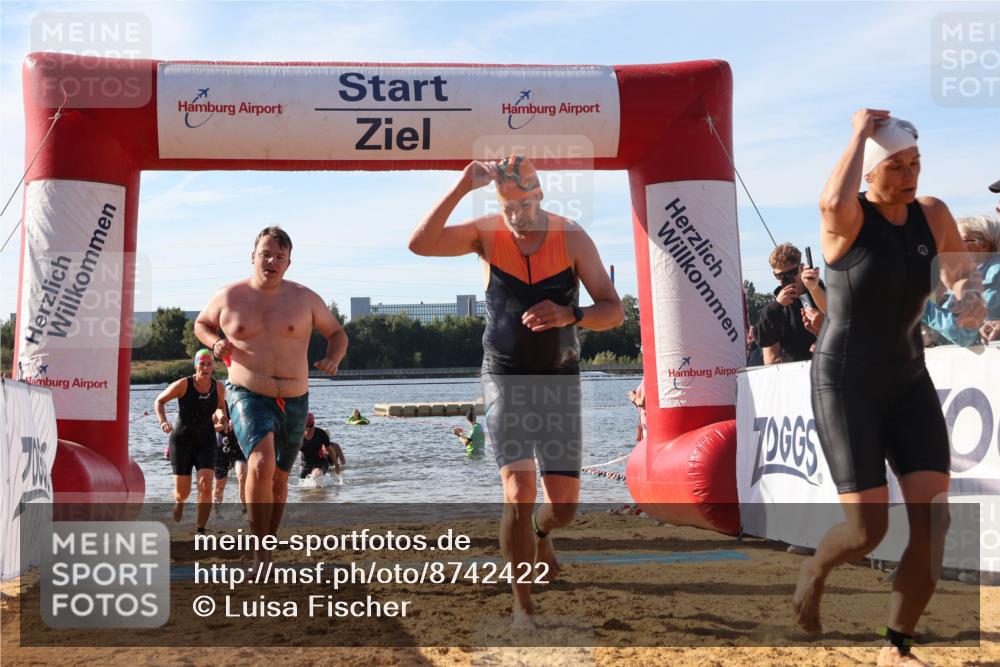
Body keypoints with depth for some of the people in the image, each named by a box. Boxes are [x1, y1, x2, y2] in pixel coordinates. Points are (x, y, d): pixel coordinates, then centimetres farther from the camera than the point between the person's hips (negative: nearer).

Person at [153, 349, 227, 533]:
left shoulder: (219, 387, -5)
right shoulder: (183, 385, -15)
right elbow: (159, 401, -1)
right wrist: (163, 421, -18)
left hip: (206, 442, 2)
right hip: (182, 441, -2)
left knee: (205, 486, -19)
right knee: (183, 492, 1)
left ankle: (200, 530, -9)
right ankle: (179, 501, 40)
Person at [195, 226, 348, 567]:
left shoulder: (305, 299, 1)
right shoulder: (229, 297, 0)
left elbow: (337, 333, 11)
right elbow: (201, 323, 18)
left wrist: (333, 358, -10)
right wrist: (215, 342, -4)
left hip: (294, 402, 3)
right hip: (248, 396, -3)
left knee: (279, 478, 15)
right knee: (261, 464, -28)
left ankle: (267, 548, 34)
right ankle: (259, 550, -20)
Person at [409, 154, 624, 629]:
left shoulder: (573, 239, -7)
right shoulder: (487, 233, -7)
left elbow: (614, 312, -8)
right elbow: (419, 244, -22)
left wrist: (569, 315, -28)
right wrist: (461, 188, -29)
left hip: (559, 381, 1)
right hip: (505, 380, -1)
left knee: (564, 507, 1)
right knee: (518, 493, -18)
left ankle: (540, 533, 40)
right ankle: (523, 605, -2)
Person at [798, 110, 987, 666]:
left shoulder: (933, 215, 0)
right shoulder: (849, 218, -15)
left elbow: (963, 276, 15)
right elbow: (834, 201, -41)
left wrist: (972, 298, -10)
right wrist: (861, 133, -26)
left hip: (908, 382, 5)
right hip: (845, 384, -5)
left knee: (934, 519, -7)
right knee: (868, 528, -11)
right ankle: (814, 572, 25)